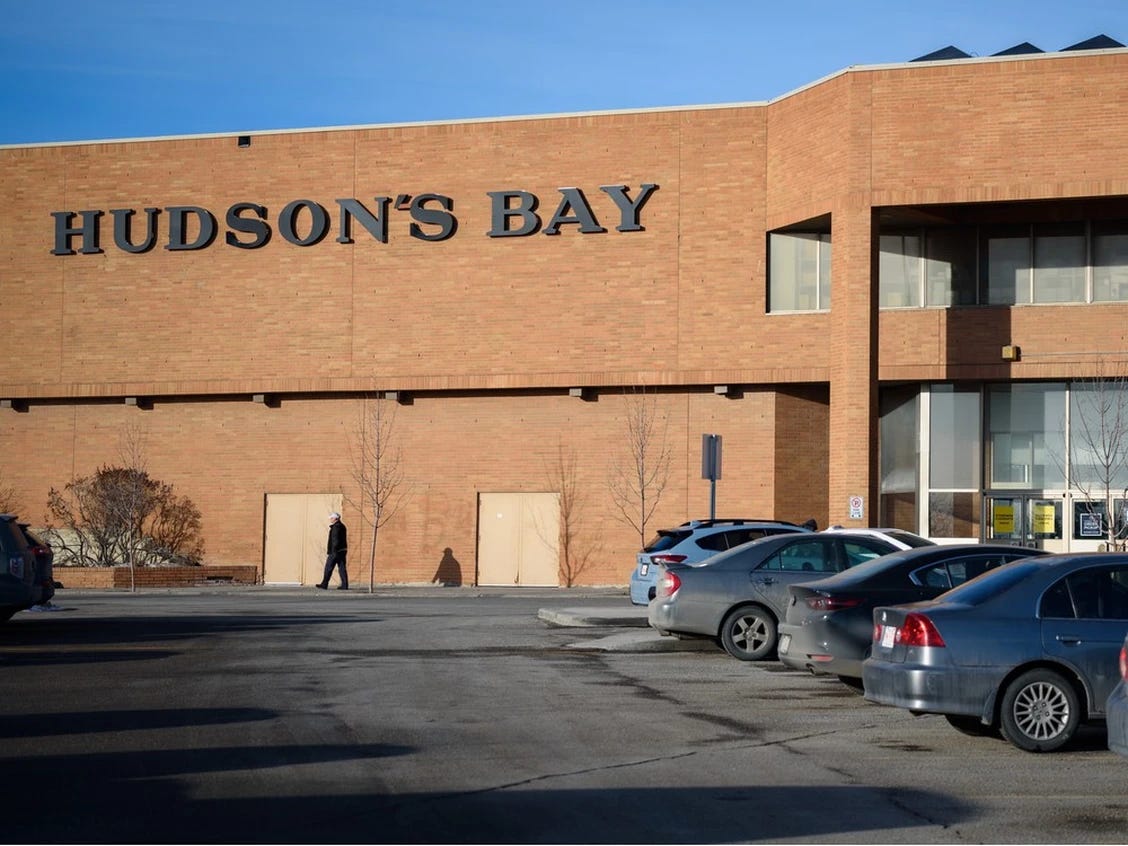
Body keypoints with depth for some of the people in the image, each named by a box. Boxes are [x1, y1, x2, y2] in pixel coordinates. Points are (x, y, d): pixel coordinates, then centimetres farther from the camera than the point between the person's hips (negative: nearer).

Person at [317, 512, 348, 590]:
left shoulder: (336, 527, -14)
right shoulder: (342, 526, 16)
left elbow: (335, 540, -20)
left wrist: (333, 551, -21)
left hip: (336, 551, -9)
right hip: (342, 550, 9)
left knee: (328, 567, -1)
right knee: (342, 568, 7)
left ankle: (324, 584, 3)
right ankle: (344, 585, 2)